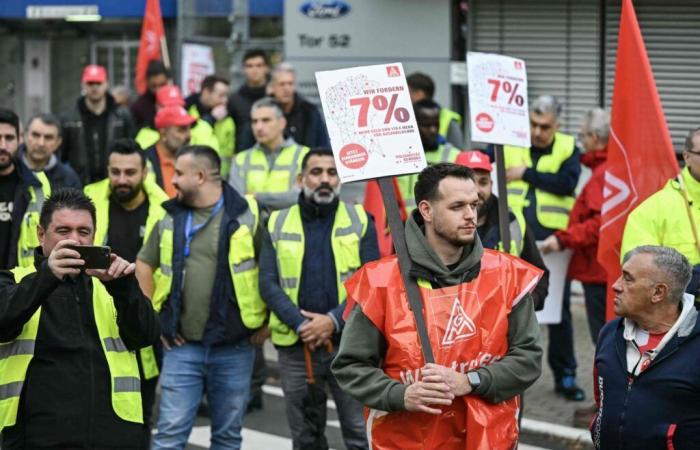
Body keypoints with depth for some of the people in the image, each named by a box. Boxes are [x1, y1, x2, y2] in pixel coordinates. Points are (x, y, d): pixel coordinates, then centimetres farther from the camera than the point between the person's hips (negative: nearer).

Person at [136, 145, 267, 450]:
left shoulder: (248, 216, -5)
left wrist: (267, 321, -1)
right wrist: (153, 316, 10)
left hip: (234, 348, -2)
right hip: (182, 346, 2)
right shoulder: (170, 218, 7)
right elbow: (144, 264, 18)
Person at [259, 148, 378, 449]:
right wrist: (301, 325, -14)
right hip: (295, 346, 2)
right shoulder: (278, 224, 7)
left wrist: (333, 320, -16)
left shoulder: (360, 221, 3)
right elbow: (268, 284, -1)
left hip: (349, 343, -2)